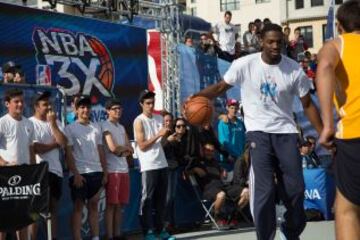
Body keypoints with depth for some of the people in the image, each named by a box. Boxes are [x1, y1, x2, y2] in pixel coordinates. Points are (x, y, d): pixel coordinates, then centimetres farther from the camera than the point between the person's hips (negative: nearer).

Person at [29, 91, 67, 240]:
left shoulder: (56, 122, 14)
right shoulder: (30, 123, -7)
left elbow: (64, 142, -1)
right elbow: (35, 148, -18)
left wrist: (52, 123, -6)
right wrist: (55, 144, -4)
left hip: (56, 170, 7)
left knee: (53, 207, 10)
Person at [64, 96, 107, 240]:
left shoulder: (96, 128, 13)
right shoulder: (70, 129, -1)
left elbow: (100, 151, 13)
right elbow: (68, 153, -6)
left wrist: (105, 172, 6)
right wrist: (75, 174, -13)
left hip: (96, 172, 4)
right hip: (79, 173, -4)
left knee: (94, 205, 8)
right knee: (78, 206, 1)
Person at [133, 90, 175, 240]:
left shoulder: (159, 119, 13)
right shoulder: (139, 121, -6)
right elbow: (142, 146, -13)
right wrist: (158, 135, -18)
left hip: (162, 164, 7)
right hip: (148, 166, -7)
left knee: (161, 198, 10)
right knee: (147, 199, -3)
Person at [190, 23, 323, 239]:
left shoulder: (294, 69, -5)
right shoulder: (245, 64, -9)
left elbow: (308, 104, 3)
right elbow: (221, 87, 3)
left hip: (286, 132, 2)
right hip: (259, 132, -2)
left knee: (296, 189, 3)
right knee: (265, 190, -11)